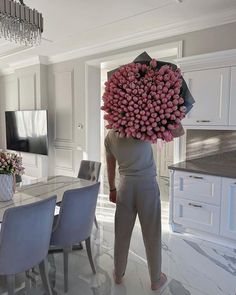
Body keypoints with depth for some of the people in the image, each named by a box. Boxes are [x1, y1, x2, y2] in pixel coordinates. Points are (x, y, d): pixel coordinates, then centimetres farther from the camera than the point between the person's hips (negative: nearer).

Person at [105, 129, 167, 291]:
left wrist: (112, 189, 23)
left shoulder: (110, 136, 3)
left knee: (122, 233, 16)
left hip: (125, 186, 4)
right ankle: (156, 280, 28)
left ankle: (118, 274, 35)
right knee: (152, 234, 10)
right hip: (147, 185, -3)